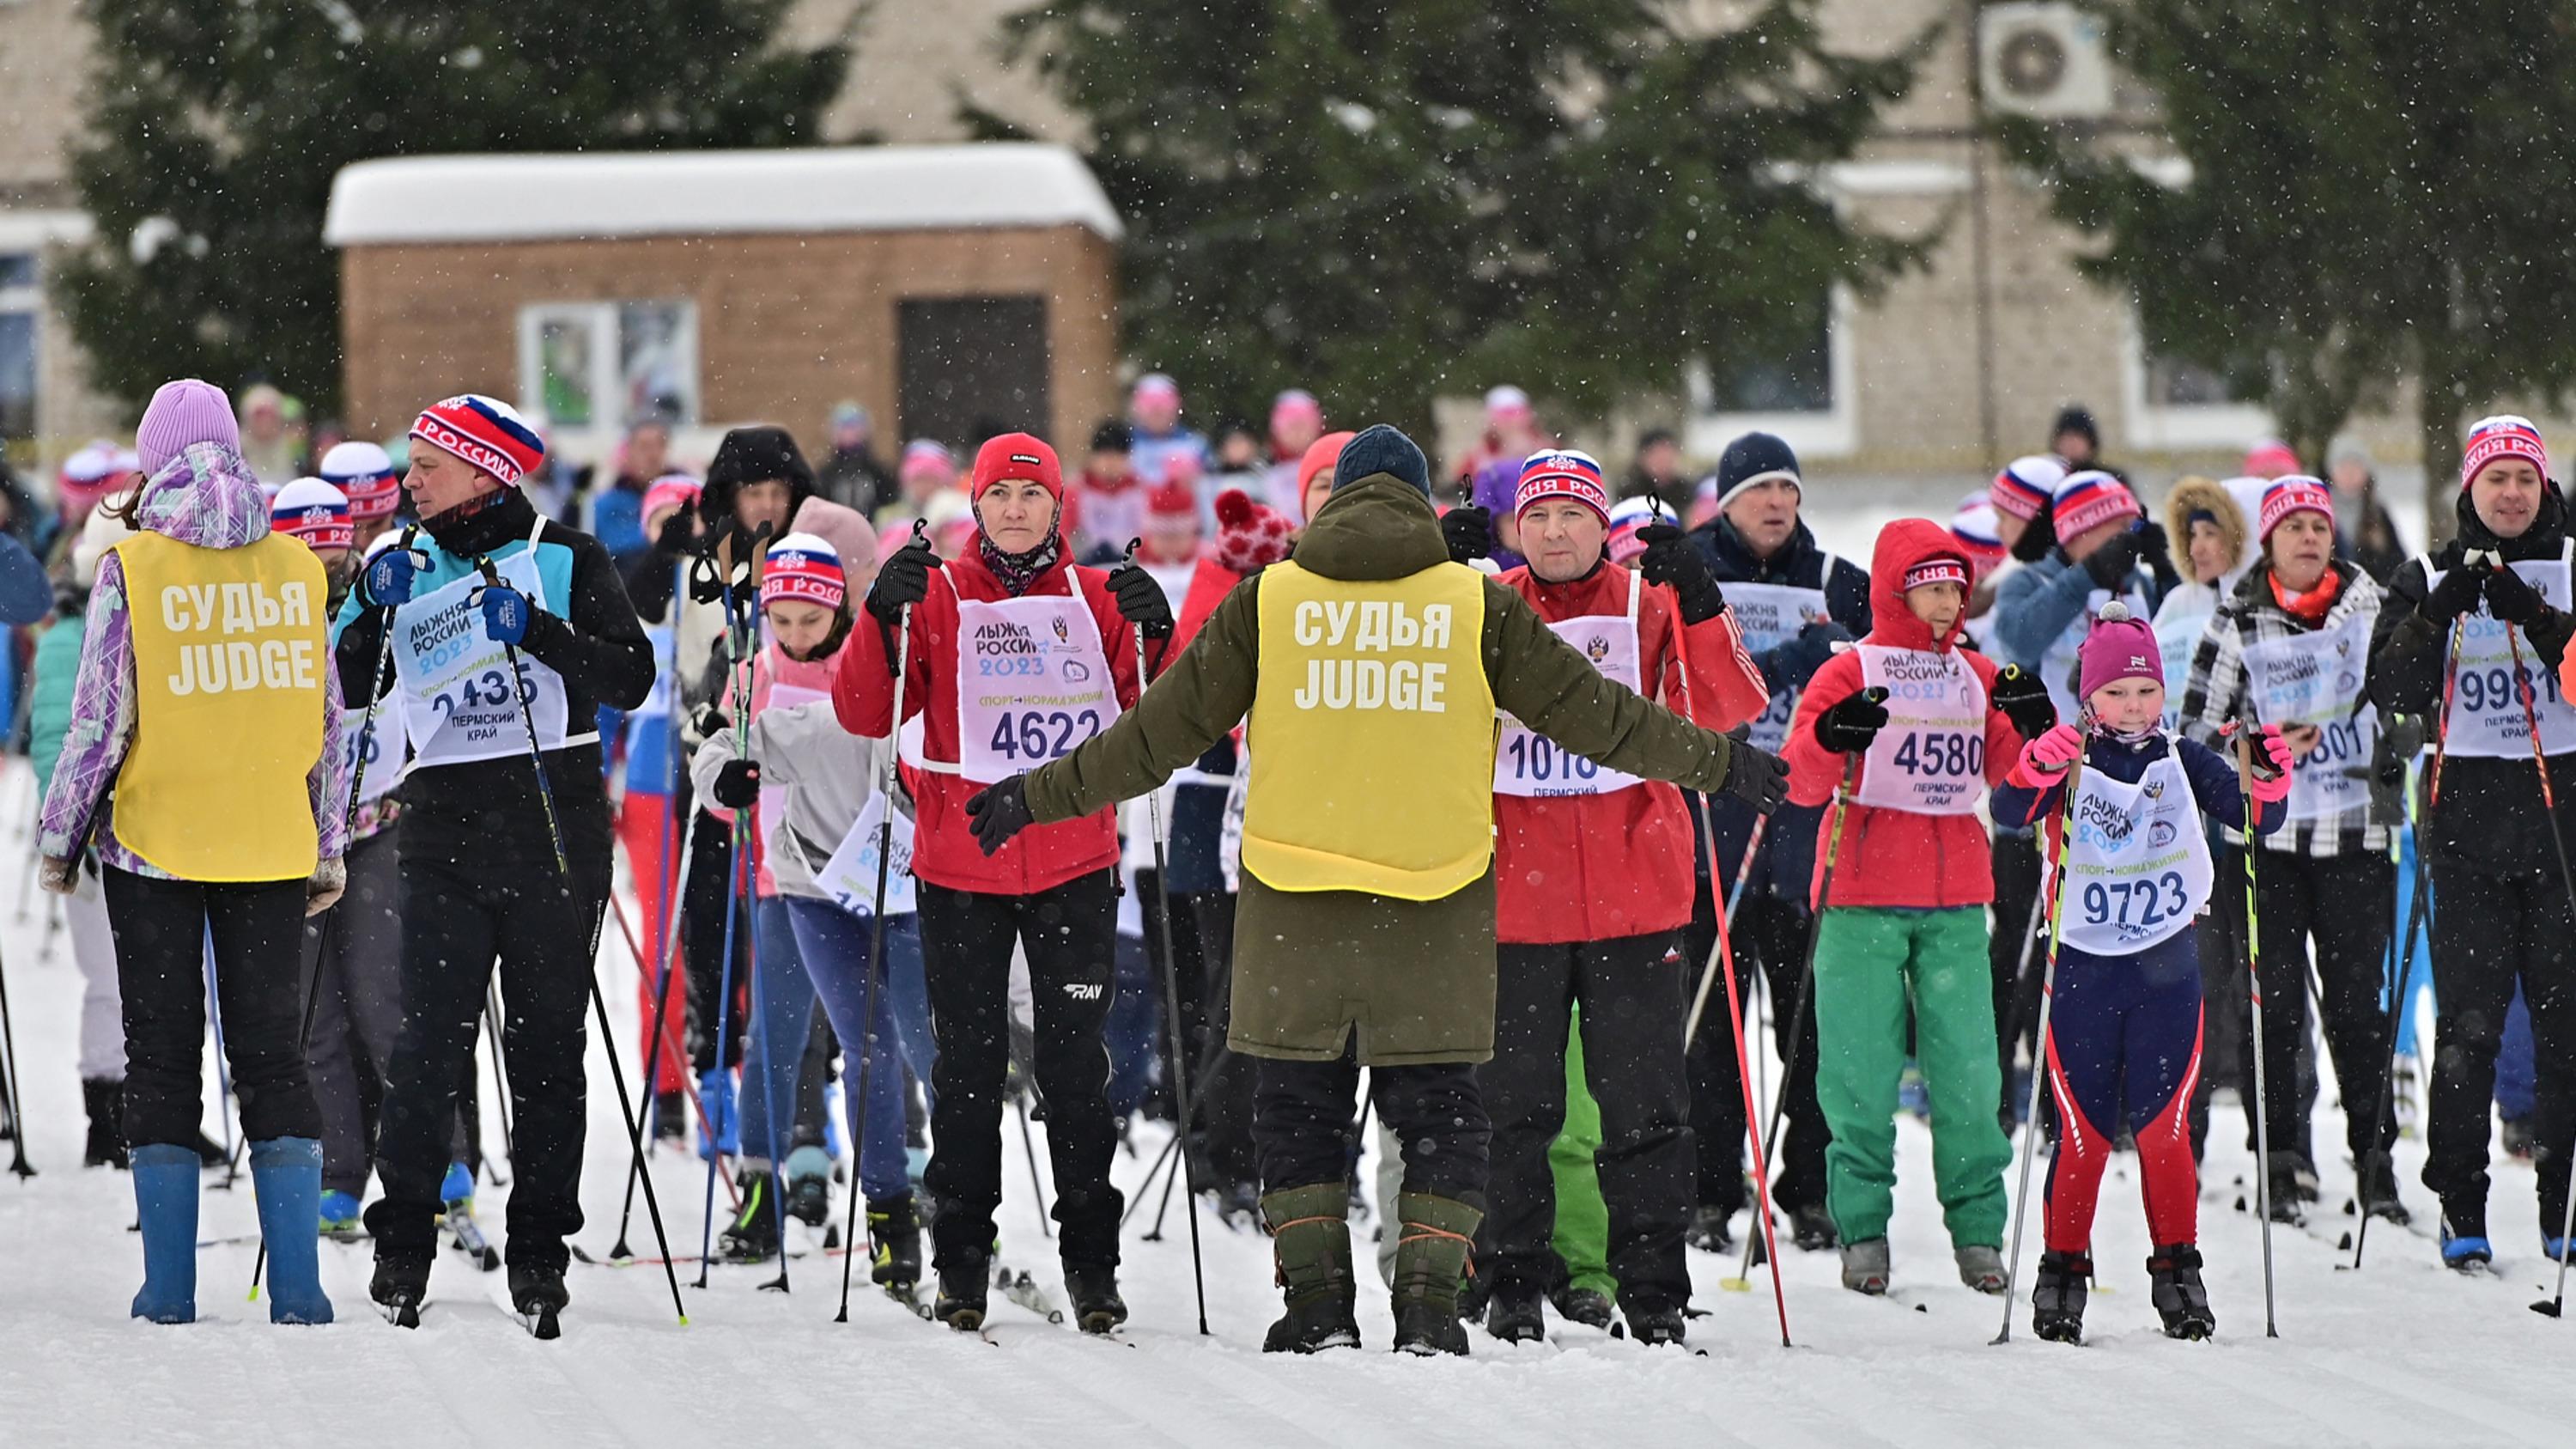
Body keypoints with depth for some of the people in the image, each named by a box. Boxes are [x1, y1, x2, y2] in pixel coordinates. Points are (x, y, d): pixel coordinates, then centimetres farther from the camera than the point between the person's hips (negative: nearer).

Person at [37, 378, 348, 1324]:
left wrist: (58, 839, 3)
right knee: (272, 1051, 7)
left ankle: (169, 1284, 3)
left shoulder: (132, 567, -8)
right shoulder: (295, 566, 1)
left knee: (162, 1057, 7)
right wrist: (330, 847, 15)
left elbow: (98, 722, -9)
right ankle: (297, 1285, -1)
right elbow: (326, 721, 6)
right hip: (272, 849, 2)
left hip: (154, 844, -2)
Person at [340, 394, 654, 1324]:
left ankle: (539, 1248, 10)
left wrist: (540, 634, -18)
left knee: (547, 1042, 3)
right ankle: (404, 1239, 3)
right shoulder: (409, 568, 12)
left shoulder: (566, 560, 1)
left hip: (555, 824, -2)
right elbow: (347, 689, 9)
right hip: (445, 829, 2)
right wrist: (370, 609, -7)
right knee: (428, 1038, -6)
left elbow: (631, 680, -6)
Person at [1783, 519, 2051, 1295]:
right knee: (1863, 1071, -4)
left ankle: (1978, 1228, 5)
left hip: (1956, 905, 3)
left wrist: (2029, 728, -6)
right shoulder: (1851, 674, 2)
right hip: (1864, 899, -3)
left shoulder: (1979, 678, 14)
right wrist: (1830, 740, -25)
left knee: (1966, 1068, -2)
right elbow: (1802, 781, -4)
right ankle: (1862, 1229, 4)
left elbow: (2006, 774, 14)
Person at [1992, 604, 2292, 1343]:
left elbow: (2254, 819, -1)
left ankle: (2177, 1269, 10)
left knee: (2163, 1127, 1)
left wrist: (2269, 780, -22)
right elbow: (2010, 810, -18)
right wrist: (2037, 769, -37)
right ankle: (2063, 1270, 10)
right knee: (2084, 1133, 0)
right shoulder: (2071, 764, -2)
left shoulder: (2184, 761, 5)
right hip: (2083, 969, -1)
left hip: (2167, 969, 1)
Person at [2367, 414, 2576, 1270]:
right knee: (2468, 1017, -4)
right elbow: (2393, 692, -1)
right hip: (2471, 820, 0)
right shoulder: (2429, 580, 10)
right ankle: (2461, 1207, -1)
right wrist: (2442, 613, -14)